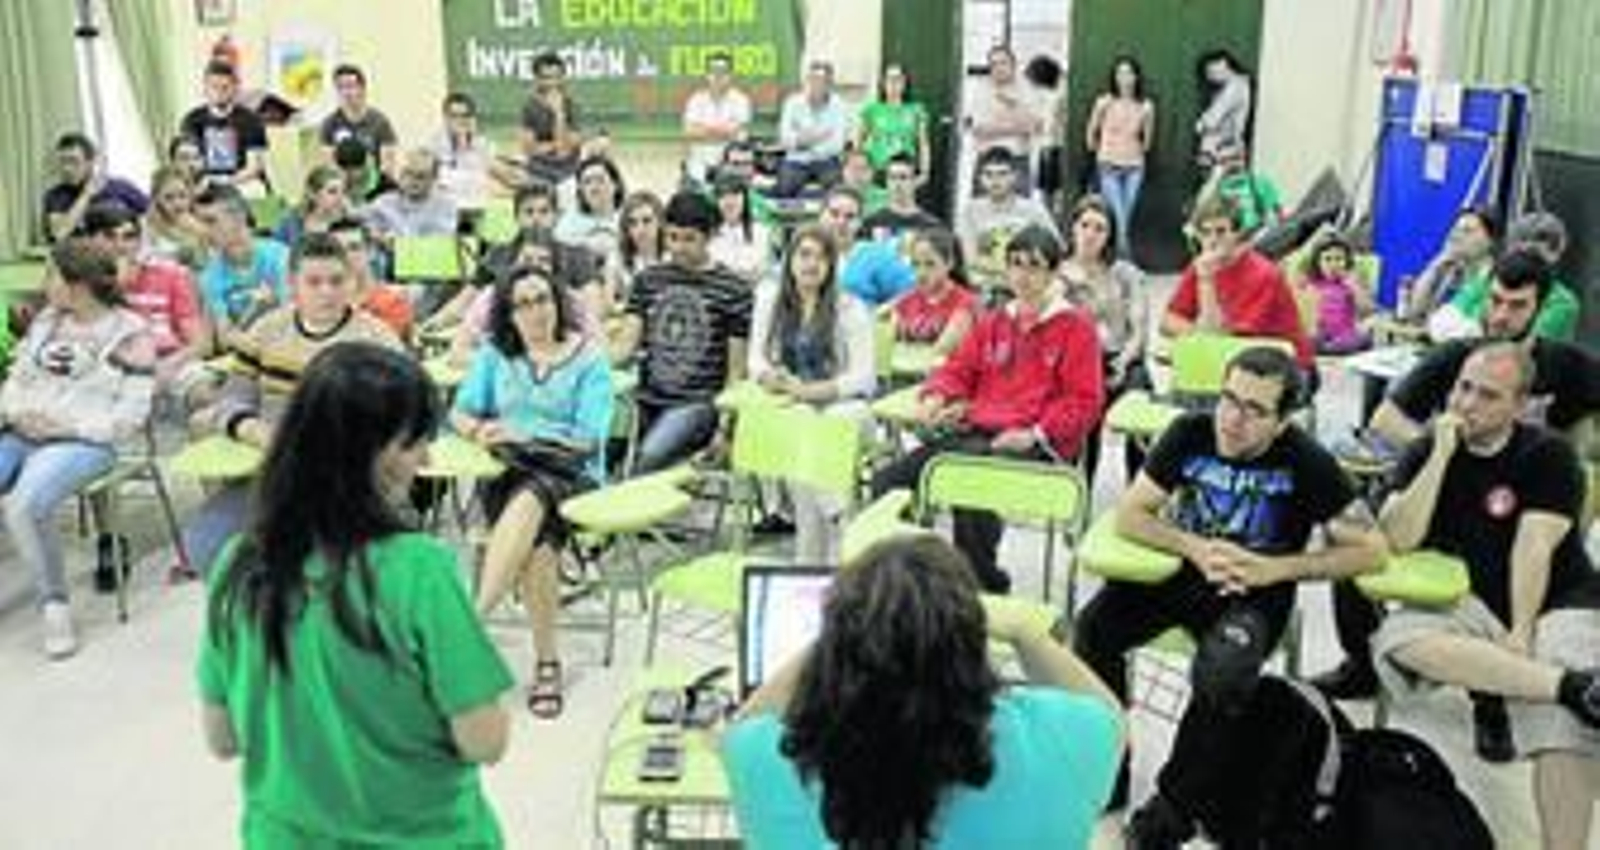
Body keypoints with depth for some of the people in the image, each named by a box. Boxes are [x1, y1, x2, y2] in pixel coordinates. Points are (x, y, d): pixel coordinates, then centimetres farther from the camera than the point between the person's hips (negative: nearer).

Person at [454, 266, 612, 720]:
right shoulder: (495, 353, 16)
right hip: (508, 470, 2)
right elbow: (460, 411, 9)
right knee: (538, 538, -31)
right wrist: (478, 430, -15)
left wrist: (522, 434, -16)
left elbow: (590, 439, -5)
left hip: (572, 473, -2)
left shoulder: (588, 359, 4)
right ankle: (547, 661, -29)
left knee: (529, 500, -38)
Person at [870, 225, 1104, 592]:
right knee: (888, 481, -14)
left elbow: (1084, 400, -1)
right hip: (974, 432, 6)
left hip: (1033, 444, -6)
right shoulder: (993, 322, 25)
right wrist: (936, 397, 3)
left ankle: (984, 585, -18)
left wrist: (1036, 434, -15)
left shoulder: (1075, 327, 6)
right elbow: (959, 368, 27)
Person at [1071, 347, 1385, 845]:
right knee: (1092, 629, -23)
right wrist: (1196, 549, -21)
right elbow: (1128, 516, -4)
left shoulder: (1306, 461, -14)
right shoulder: (1191, 433, -7)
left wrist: (1276, 569, -20)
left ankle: (1174, 809, -9)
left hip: (1255, 593, -3)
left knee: (1222, 677, -34)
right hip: (1179, 569, 3)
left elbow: (1371, 550, -11)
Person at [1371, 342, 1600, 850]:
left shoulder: (1548, 456, 1)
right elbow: (1398, 540, -7)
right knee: (1396, 639, -32)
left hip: (1557, 604, -2)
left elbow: (1534, 548, -9)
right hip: (1471, 606, 2)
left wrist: (1522, 631, -18)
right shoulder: (1427, 451, 7)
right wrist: (1442, 455, -11)